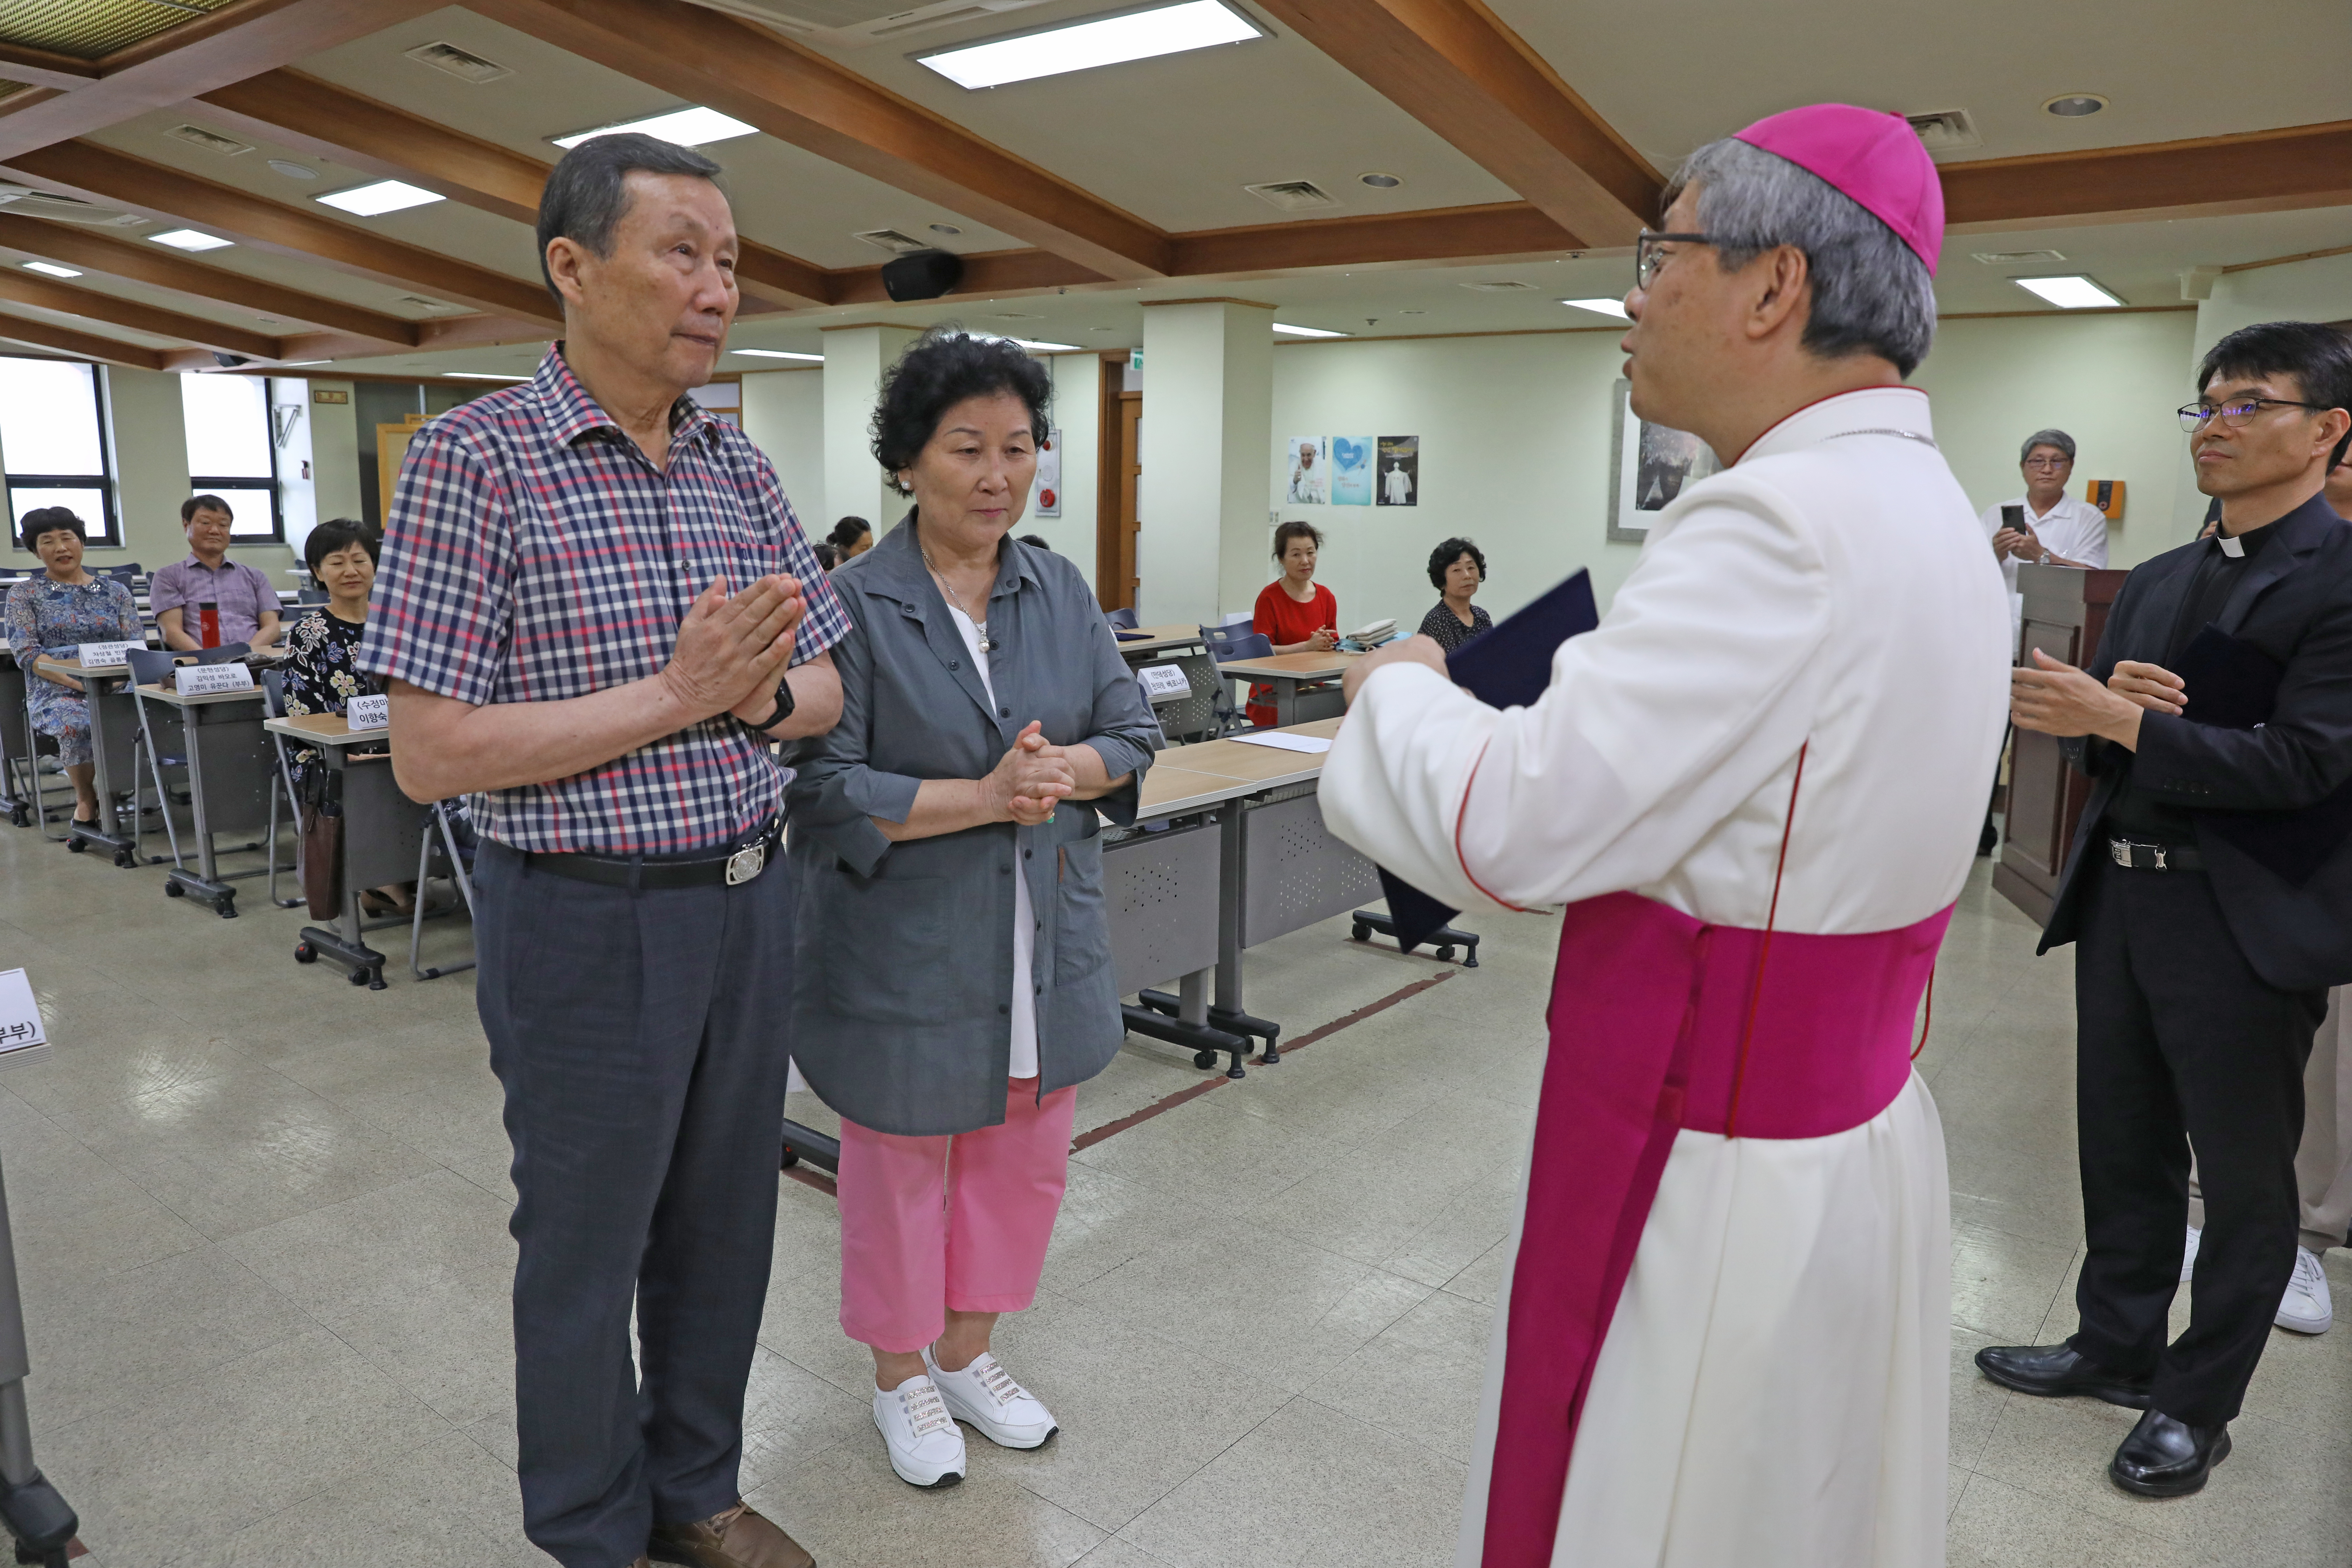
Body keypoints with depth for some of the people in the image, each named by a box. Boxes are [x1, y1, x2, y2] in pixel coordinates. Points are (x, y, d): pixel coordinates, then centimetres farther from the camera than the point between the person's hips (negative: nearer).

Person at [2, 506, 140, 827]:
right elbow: (26, 653, -1)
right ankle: (86, 798, -9)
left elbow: (138, 646, 8)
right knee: (76, 724, -38)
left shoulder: (115, 592, 15)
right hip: (56, 692, -1)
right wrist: (79, 682, -17)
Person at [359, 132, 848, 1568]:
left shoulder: (742, 468, 6)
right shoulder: (477, 458, -11)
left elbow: (824, 693, 8)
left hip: (750, 903, 6)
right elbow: (432, 753, -15)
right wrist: (677, 694, -19)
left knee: (725, 1228, 18)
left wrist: (758, 694, -14)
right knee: (588, 1253, 13)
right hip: (592, 923, -5)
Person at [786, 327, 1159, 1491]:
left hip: (1046, 944, 5)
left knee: (1023, 1165, 17)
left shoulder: (1062, 593, 4)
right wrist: (980, 798, -22)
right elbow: (820, 788, -17)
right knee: (903, 1173, 12)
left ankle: (967, 1353, 41)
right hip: (905, 949, -5)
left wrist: (1067, 770, -15)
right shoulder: (855, 606, -12)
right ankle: (902, 1378, 37)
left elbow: (1133, 738, 6)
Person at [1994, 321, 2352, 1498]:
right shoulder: (2155, 583, 12)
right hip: (2122, 899, 7)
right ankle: (2117, 1347, 36)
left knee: (2243, 1173, 9)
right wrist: (2106, 702, -13)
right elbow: (2087, 728, 10)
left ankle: (2197, 1403, 25)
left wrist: (2123, 720, -25)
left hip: (2246, 921, -7)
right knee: (2122, 1147, 18)